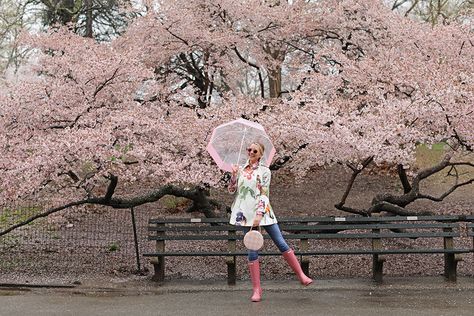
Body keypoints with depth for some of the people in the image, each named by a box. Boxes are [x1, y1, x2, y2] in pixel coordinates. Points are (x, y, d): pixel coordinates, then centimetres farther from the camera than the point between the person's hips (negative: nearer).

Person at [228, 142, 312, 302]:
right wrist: (234, 174, -3)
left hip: (262, 212, -2)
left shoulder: (264, 171, 3)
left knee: (281, 243, -3)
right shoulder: (241, 169, 12)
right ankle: (256, 289, 5)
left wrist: (259, 214, -16)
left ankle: (301, 275, 9)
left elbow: (264, 194, -5)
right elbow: (231, 189, 13)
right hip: (246, 214, 2)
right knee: (252, 251, 0)